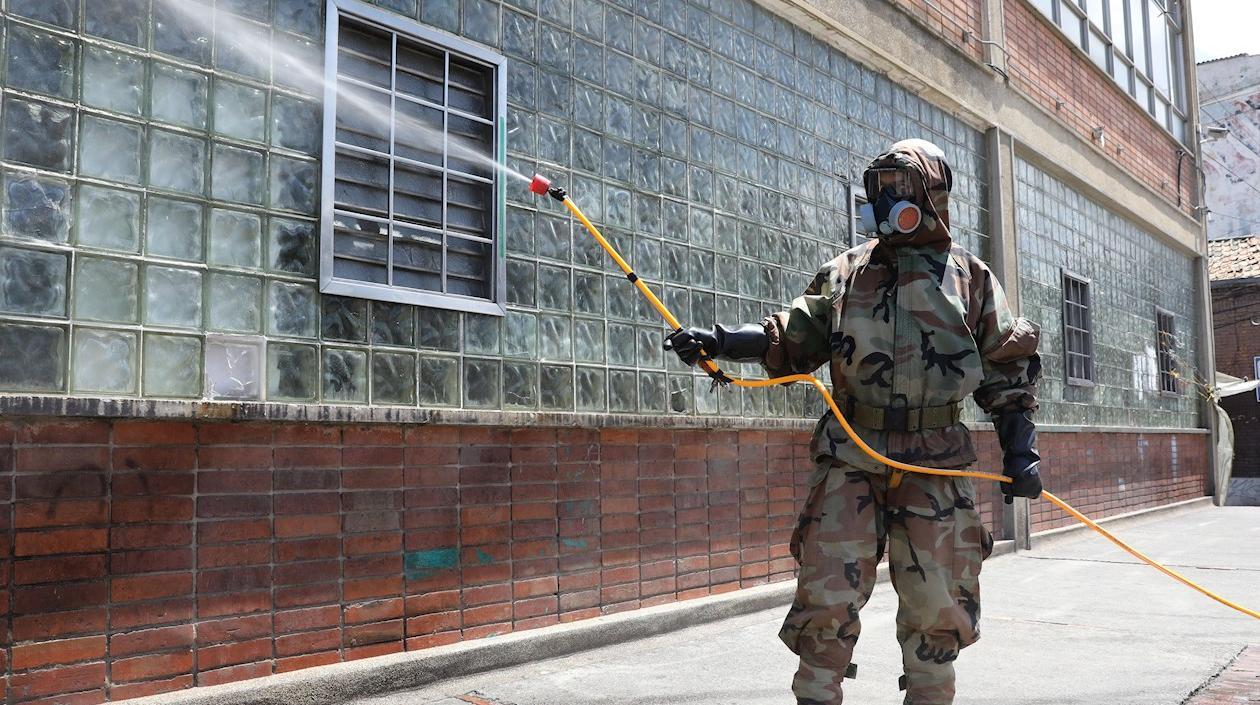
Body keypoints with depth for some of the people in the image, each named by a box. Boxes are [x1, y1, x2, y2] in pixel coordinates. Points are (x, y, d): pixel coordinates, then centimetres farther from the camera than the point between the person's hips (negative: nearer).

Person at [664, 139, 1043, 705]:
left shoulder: (971, 277, 8)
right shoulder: (846, 272, 11)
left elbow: (1007, 368, 9)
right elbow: (793, 339, 10)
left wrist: (1020, 449, 1)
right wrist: (719, 340, -4)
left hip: (937, 463, 0)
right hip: (851, 457, 0)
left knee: (936, 606, 6)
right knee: (827, 599, -4)